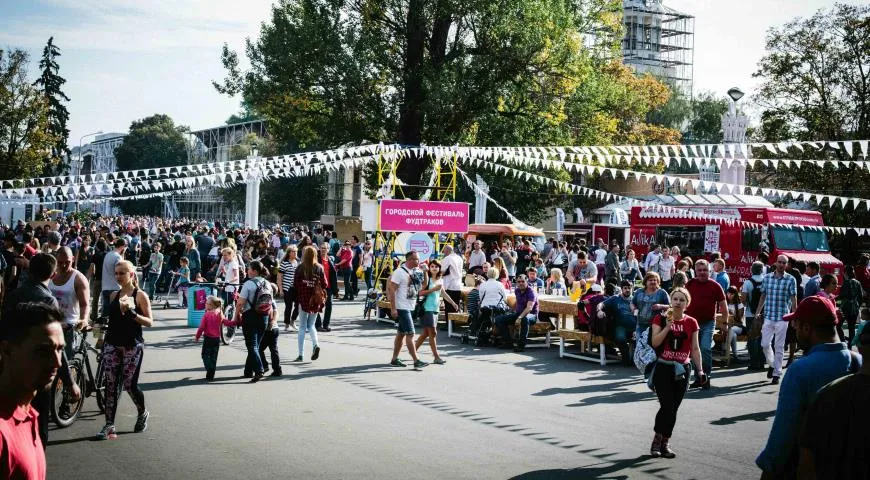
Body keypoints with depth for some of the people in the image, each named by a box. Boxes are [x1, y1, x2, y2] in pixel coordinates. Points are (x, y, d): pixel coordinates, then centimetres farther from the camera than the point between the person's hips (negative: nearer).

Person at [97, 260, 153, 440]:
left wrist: (132, 313, -20)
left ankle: (142, 413, 26)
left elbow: (149, 322, -7)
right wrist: (103, 336, 12)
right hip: (112, 344, 4)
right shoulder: (114, 296, 11)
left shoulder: (140, 296, -3)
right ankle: (109, 426, -1)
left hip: (132, 346, -4)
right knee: (110, 385, -3)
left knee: (130, 384, -2)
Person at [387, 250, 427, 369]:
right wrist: (393, 309, -19)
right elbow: (391, 290, -17)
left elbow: (422, 286, 22)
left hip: (411, 307, 9)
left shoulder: (415, 272, 11)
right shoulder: (400, 272, -14)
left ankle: (394, 359, 20)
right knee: (410, 333, -10)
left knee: (401, 333, 13)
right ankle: (416, 361, -9)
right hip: (402, 308, -9)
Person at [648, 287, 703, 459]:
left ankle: (664, 442, 17)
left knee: (673, 408, 4)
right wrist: (668, 325, -18)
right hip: (663, 368, -3)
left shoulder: (691, 322, 5)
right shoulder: (660, 319, -2)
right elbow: (654, 342, -12)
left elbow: (695, 349, 9)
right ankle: (658, 439, 8)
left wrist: (700, 370, 5)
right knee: (667, 406, -11)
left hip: (682, 370, 3)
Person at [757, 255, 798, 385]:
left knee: (779, 347, 2)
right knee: (765, 344, 1)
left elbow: (793, 299, -1)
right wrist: (758, 312, 8)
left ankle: (777, 373, 9)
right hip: (768, 316, 3)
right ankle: (771, 364, 28)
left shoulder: (791, 280, -1)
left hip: (783, 317, -2)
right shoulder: (767, 278, 7)